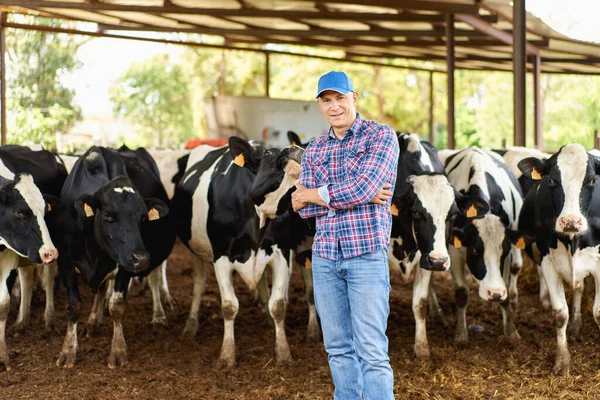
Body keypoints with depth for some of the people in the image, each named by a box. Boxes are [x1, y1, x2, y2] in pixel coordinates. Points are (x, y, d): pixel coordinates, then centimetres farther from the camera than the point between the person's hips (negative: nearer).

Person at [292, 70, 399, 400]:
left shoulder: (381, 137, -2)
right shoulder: (314, 149, 12)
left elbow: (364, 188, -16)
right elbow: (304, 209, 3)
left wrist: (313, 194, -4)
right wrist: (347, 195, -11)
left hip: (367, 253, -5)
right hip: (325, 255, 5)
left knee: (372, 352, -7)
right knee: (338, 348, 10)